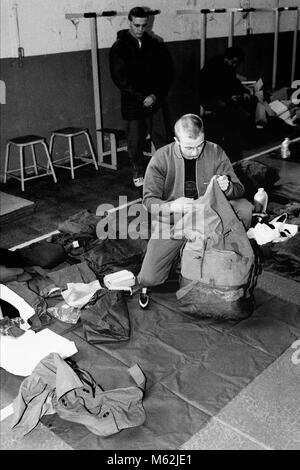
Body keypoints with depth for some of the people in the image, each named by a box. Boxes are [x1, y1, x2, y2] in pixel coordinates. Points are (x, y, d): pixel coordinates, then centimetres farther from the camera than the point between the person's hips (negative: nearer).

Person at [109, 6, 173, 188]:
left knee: (162, 139, 1)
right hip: (133, 103, -2)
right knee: (136, 142, 3)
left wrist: (156, 95, -8)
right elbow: (120, 77, -9)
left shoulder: (155, 45, 8)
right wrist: (142, 97, -15)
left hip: (156, 101, 2)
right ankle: (138, 174, 20)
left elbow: (166, 72, 7)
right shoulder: (119, 48, -1)